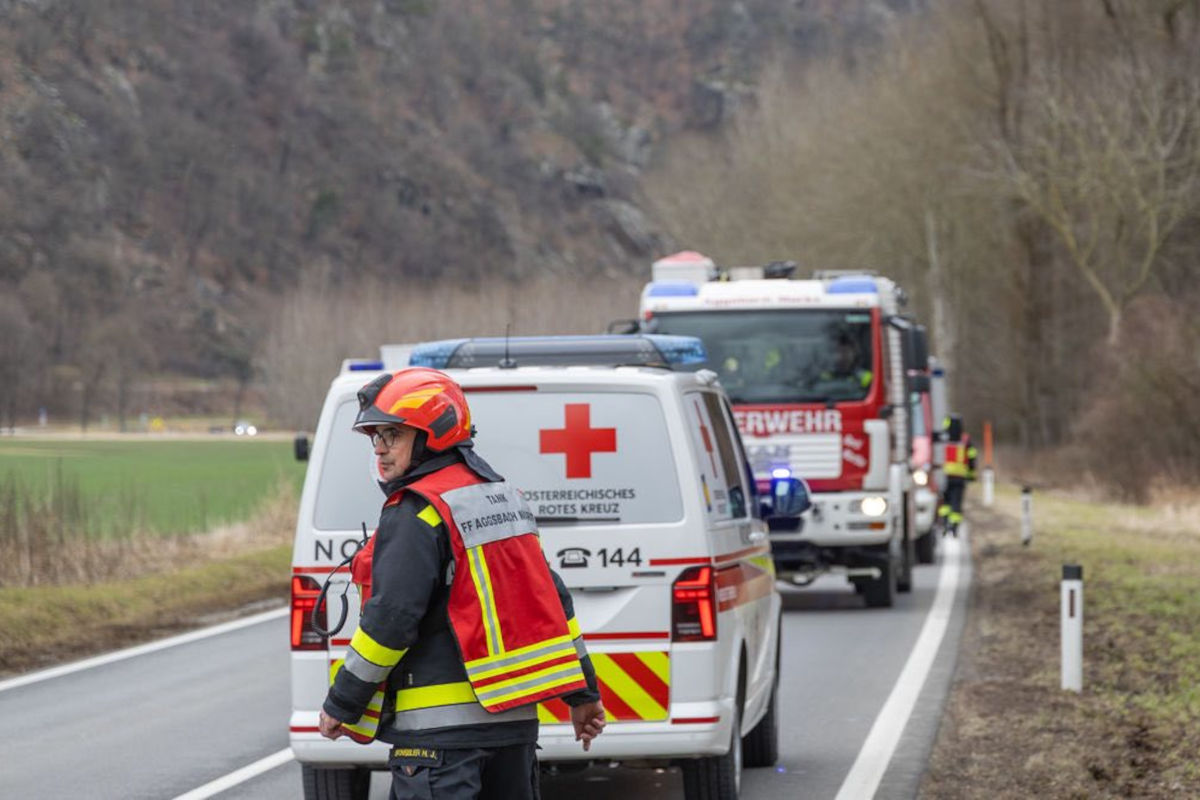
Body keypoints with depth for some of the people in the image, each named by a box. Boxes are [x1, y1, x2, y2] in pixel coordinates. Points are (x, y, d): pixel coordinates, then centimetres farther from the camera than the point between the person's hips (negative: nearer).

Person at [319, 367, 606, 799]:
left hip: (441, 723, -9)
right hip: (513, 715, 9)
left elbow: (392, 617, -18)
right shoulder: (503, 497, 15)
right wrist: (583, 692, 20)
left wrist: (342, 705, -9)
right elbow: (552, 597, 16)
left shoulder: (416, 513, -13)